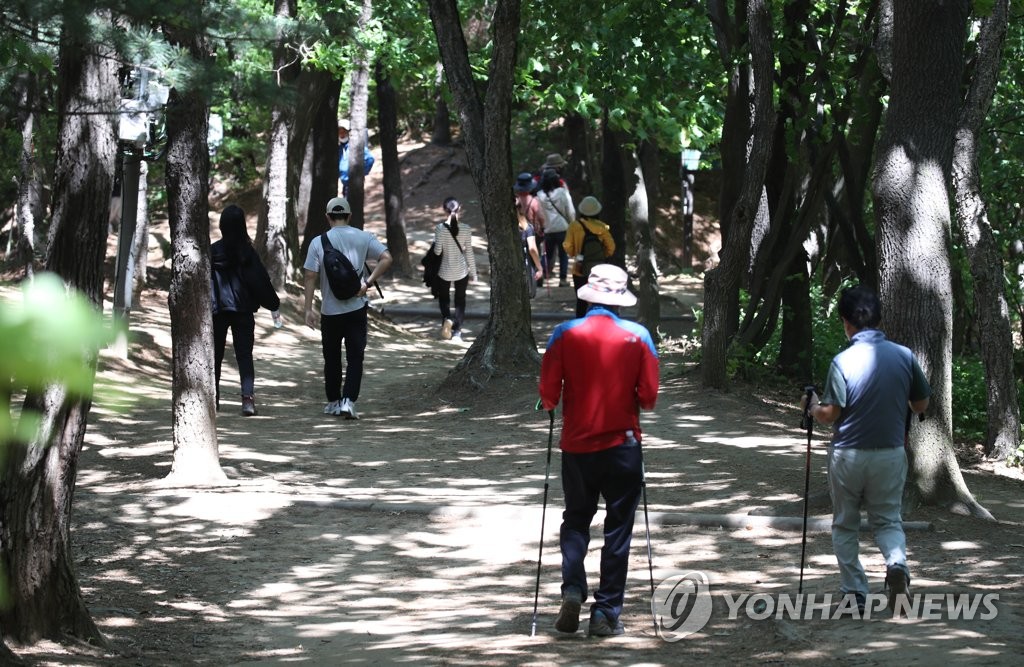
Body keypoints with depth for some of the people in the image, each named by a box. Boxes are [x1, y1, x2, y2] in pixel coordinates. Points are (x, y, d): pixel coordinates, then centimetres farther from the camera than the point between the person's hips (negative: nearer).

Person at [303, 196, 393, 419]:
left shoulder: (318, 242, -4)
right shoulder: (363, 238, -1)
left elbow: (311, 276, -6)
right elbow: (386, 258, -11)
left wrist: (308, 309, -2)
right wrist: (367, 283, -8)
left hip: (330, 310, 0)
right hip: (356, 308, 0)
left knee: (332, 358, 14)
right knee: (355, 357, 3)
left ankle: (333, 402, 22)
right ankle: (349, 401, -11)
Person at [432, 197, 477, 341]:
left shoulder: (440, 228, -14)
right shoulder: (466, 229, -8)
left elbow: (437, 251, -13)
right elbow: (469, 252, -3)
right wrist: (473, 272, 7)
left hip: (445, 271, -1)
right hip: (462, 270, 1)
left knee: (444, 297, 18)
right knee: (460, 300, 16)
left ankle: (447, 318, -12)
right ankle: (457, 331, 11)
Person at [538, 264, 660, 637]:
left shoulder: (566, 334, -6)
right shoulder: (638, 337, -5)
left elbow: (548, 395, -6)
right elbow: (648, 397, -5)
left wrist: (553, 405, 16)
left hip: (577, 444, 1)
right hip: (623, 445, -1)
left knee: (575, 519, 17)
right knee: (618, 529, 7)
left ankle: (572, 589, -5)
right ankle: (607, 613, 5)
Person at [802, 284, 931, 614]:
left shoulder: (844, 361, -15)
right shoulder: (904, 356, -4)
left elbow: (829, 414, -15)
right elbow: (921, 405, 6)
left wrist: (812, 406, 7)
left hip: (849, 455, -2)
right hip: (891, 454, 3)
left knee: (845, 525, 14)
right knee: (888, 520, 15)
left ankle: (855, 594, 12)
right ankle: (897, 562, -15)